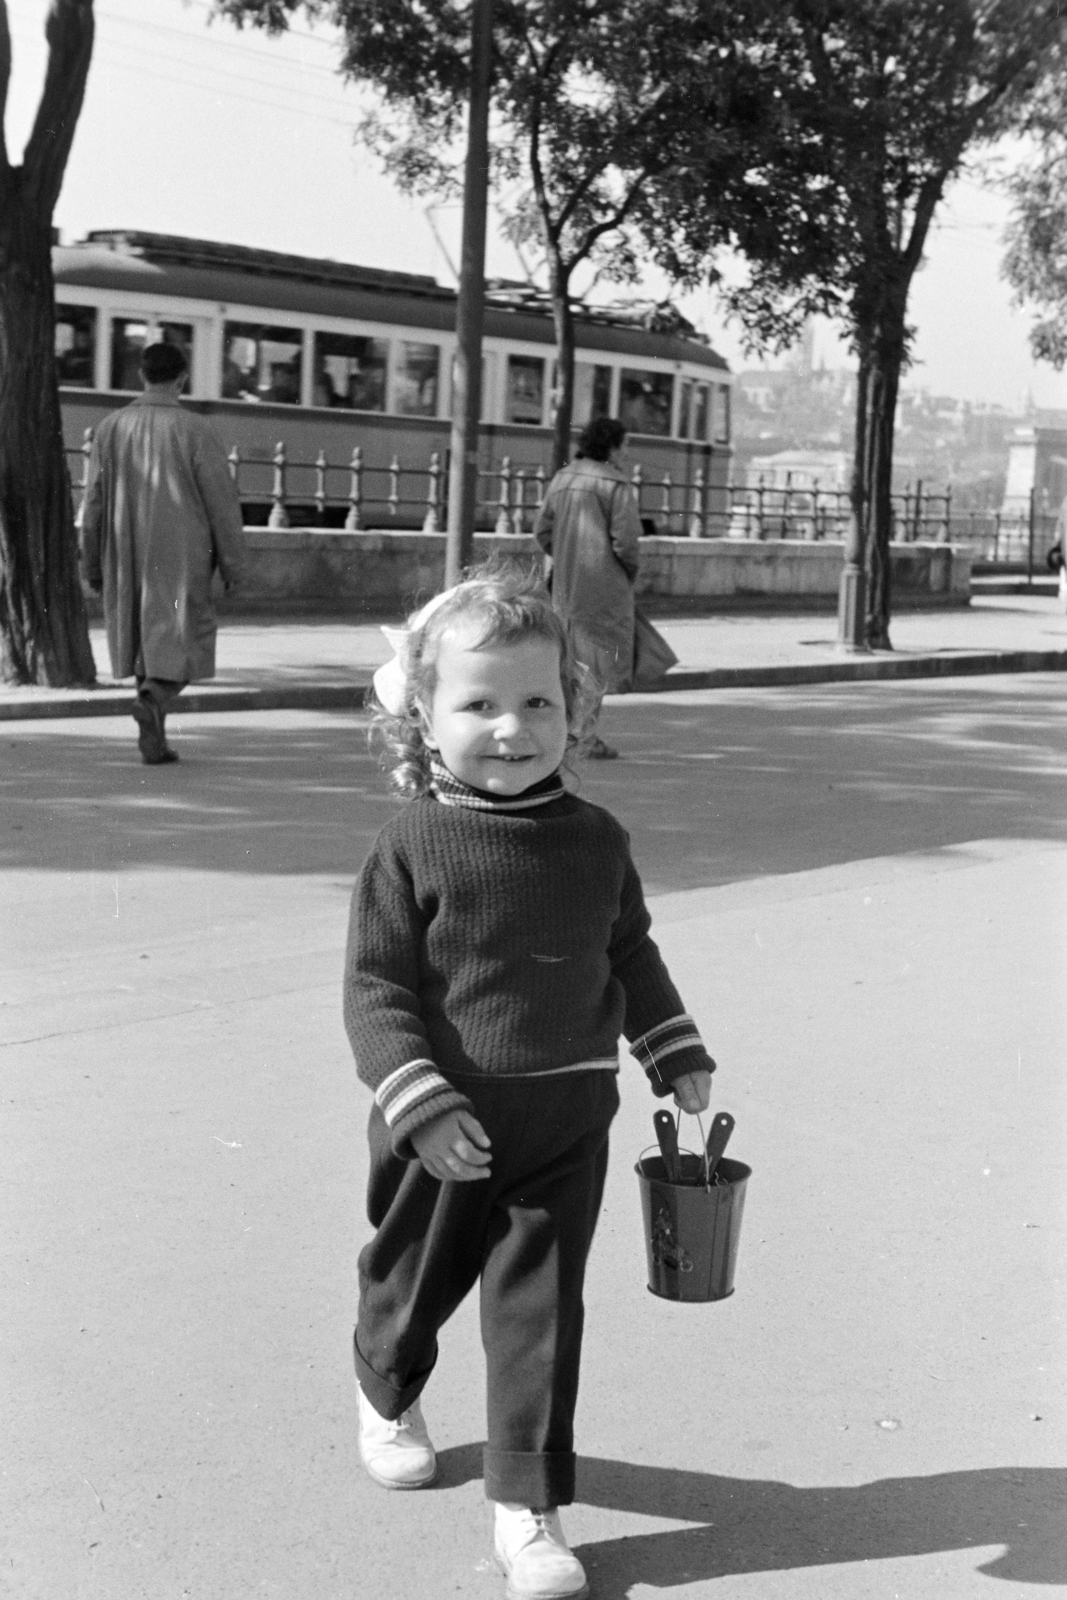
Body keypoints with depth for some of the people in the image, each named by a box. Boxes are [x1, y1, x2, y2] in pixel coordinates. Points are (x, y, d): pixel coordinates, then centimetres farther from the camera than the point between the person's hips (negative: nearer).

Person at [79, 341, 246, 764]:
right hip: (181, 558, -4)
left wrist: (92, 564, 12)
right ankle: (154, 699, -24)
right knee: (183, 645, 4)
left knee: (149, 642, 16)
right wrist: (232, 562, -1)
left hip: (127, 557, 4)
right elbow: (221, 499, -9)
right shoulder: (194, 429, -9)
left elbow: (94, 502, 3)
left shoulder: (111, 428, 1)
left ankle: (155, 741, 15)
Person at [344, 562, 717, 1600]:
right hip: (445, 1129, -1)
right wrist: (423, 1106, -22)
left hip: (565, 1132, 2)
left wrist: (674, 1051, 13)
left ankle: (528, 1509, 14)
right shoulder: (411, 848, -13)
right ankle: (389, 1398, 52)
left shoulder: (596, 842, -1)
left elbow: (630, 953, 15)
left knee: (540, 1313, 2)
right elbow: (373, 988, -13)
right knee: (413, 1280, 20)